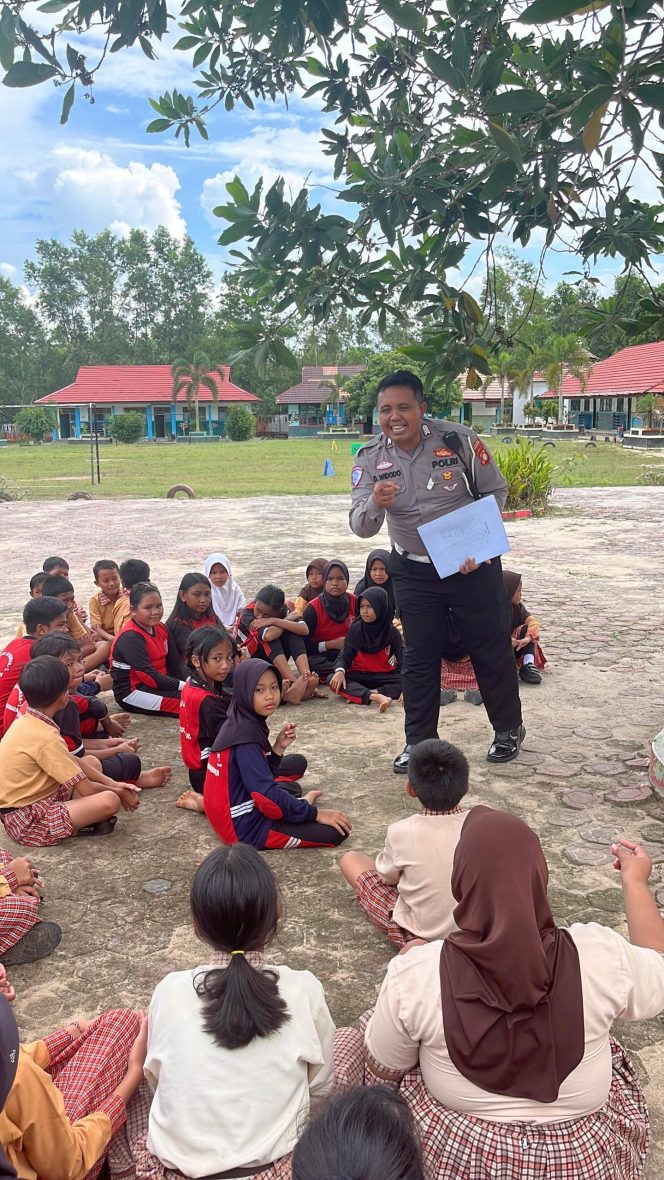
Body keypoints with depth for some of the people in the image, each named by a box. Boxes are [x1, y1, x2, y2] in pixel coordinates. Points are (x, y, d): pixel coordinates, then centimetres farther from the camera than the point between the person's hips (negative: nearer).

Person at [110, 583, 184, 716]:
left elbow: (174, 664, 4)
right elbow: (150, 677, -24)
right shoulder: (130, 638, -18)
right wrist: (185, 686, -24)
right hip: (133, 693, -9)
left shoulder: (161, 629, 8)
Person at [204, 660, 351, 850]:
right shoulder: (245, 735, -22)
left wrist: (278, 748, -6)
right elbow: (266, 793, -26)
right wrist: (315, 813, -19)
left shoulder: (244, 724, 6)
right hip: (246, 826, -10)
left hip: (239, 816, 10)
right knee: (335, 831, -12)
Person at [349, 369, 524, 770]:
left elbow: (496, 492, -5)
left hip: (474, 565, -2)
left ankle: (509, 729, 31)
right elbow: (361, 527, -14)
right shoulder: (370, 459, -10)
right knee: (419, 658, 8)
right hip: (414, 571, 2)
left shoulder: (458, 440, -17)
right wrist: (375, 504, -37)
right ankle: (420, 742, 23)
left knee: (492, 648, 10)